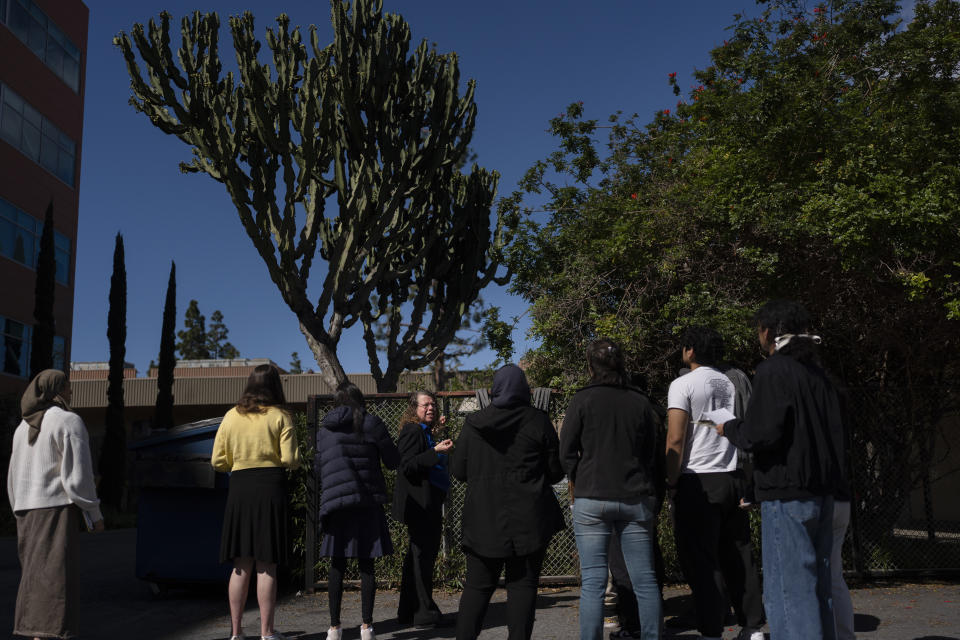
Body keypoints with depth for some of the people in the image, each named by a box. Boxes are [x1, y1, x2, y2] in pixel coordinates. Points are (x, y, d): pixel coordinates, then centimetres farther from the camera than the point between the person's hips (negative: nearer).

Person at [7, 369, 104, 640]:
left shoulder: (23, 427, 16)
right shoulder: (69, 421, -7)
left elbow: (14, 478, 17)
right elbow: (78, 473, -13)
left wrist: (23, 517, 23)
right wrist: (95, 514, -6)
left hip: (27, 511, 8)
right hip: (57, 508, -8)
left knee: (35, 576, 14)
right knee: (58, 575, -12)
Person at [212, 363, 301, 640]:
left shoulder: (231, 416, 7)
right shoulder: (280, 416, -3)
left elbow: (218, 461, 5)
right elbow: (290, 459, -10)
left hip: (239, 488, 3)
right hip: (271, 487, -3)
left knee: (242, 564, 9)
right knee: (267, 565, 1)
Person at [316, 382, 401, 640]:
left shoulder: (324, 429, 9)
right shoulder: (370, 423, -2)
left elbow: (319, 467, 13)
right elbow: (393, 461, 2)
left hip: (336, 502, 2)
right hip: (367, 502, -2)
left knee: (337, 567, 6)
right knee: (366, 566, 3)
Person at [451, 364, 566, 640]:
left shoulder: (473, 423, 2)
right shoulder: (538, 421, -4)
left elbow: (458, 470, 6)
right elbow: (556, 471, -1)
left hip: (483, 518, 2)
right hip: (527, 518, -2)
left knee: (477, 585, 10)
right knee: (523, 585, 5)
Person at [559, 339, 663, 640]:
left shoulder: (582, 400, -4)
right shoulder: (640, 402, 6)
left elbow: (567, 453, -4)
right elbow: (653, 455, 11)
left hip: (592, 500, -3)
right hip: (636, 499, 3)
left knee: (593, 581, 0)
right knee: (644, 579, 8)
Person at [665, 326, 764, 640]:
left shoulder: (683, 384, -6)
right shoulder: (733, 384, 12)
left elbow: (675, 440, -13)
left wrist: (672, 483, -6)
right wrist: (746, 481, 17)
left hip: (698, 483, -6)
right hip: (734, 479, 6)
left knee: (702, 562, -2)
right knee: (739, 557, 12)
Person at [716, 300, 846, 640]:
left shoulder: (773, 371, -12)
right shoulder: (818, 373, 14)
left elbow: (759, 436, -19)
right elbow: (834, 432, 16)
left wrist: (729, 428, -1)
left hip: (787, 494, -9)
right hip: (821, 492, 9)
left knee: (788, 590, -5)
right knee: (817, 587, 15)